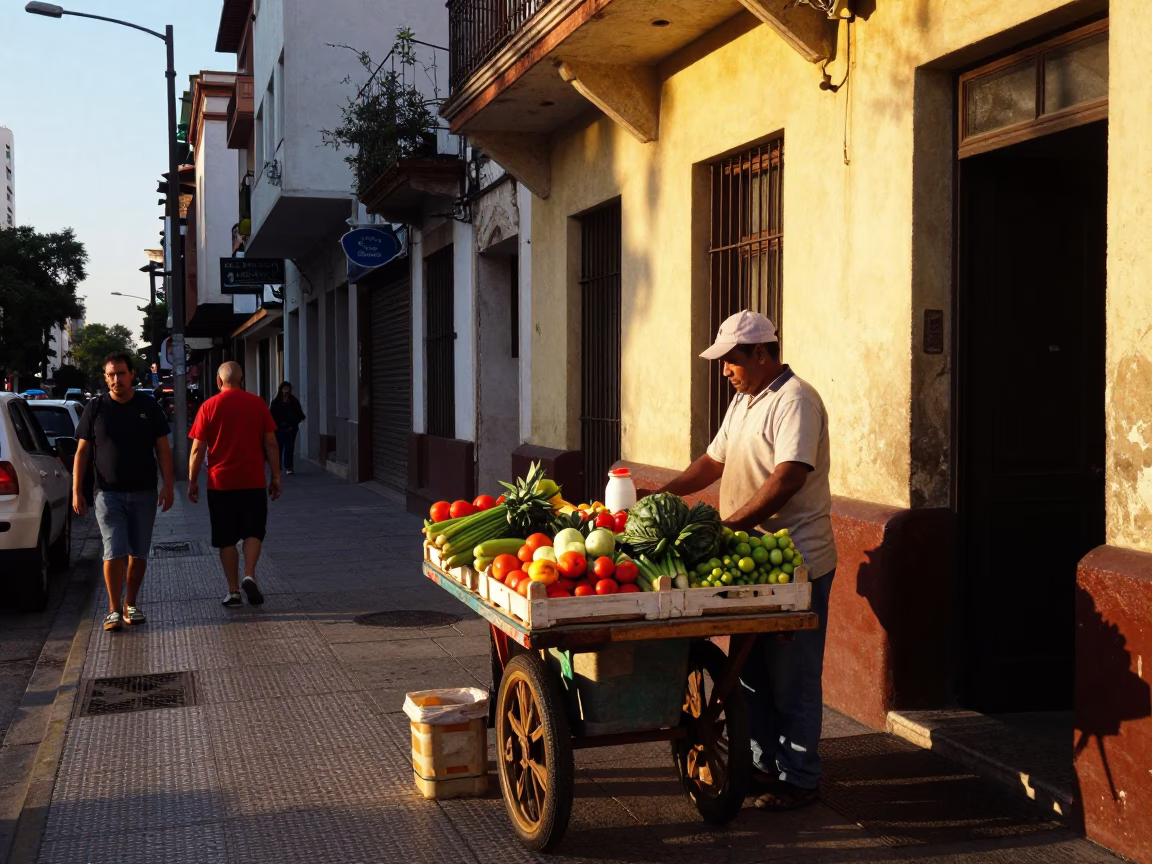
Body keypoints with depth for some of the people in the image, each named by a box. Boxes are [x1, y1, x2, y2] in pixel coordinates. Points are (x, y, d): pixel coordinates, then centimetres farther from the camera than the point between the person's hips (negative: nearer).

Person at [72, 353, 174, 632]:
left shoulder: (149, 408, 4)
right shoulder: (95, 409, 2)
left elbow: (163, 449, 5)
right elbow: (82, 452, 4)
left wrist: (167, 486, -3)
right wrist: (76, 491, -1)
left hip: (144, 493, 1)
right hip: (108, 494, -1)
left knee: (138, 554, 8)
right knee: (114, 553, -8)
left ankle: (131, 604, 22)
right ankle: (114, 610, 1)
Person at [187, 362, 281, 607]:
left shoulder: (209, 407, -2)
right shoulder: (257, 403, 2)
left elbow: (198, 450, -2)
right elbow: (270, 443, 2)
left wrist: (192, 481, 7)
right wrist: (276, 477, 9)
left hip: (220, 483, -1)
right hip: (253, 482, 1)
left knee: (226, 539, 8)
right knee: (253, 531, 13)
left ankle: (234, 591, 8)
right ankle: (249, 575, -8)